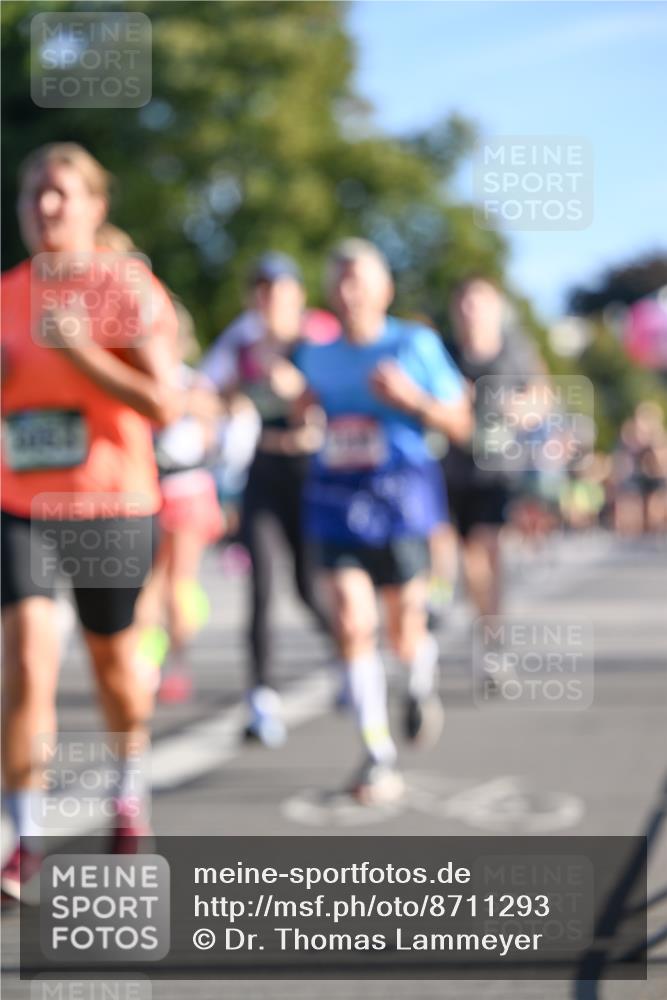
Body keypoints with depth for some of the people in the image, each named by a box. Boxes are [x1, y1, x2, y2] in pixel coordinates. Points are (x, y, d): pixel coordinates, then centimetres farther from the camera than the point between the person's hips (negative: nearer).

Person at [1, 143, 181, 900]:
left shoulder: (129, 291, -5)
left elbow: (164, 407, -13)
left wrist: (83, 353, -22)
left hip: (112, 507, -2)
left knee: (114, 664, 14)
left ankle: (129, 786, 43)